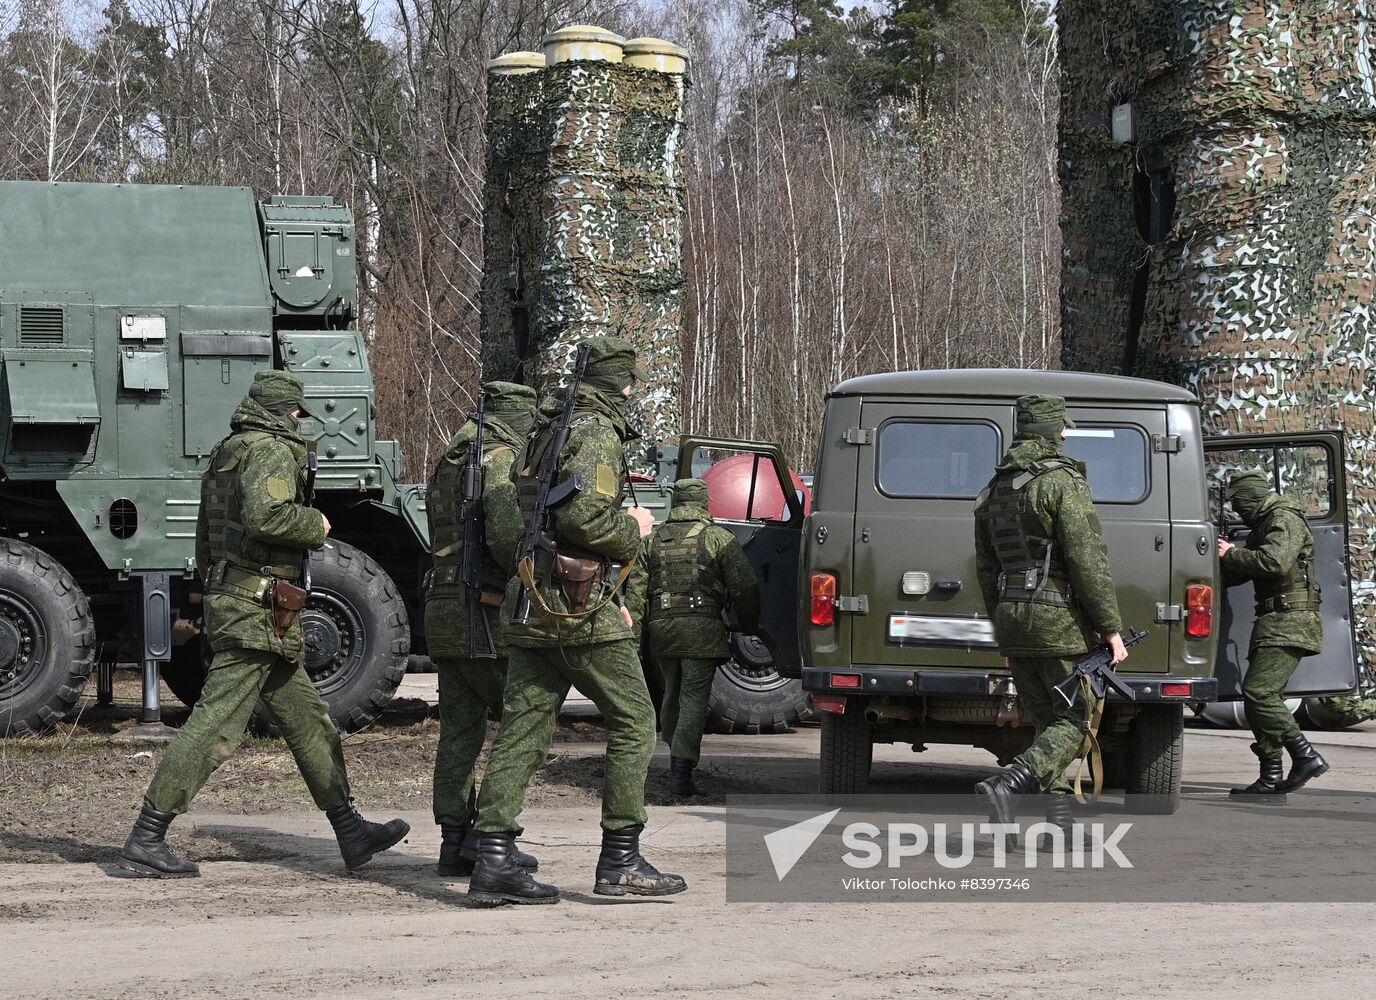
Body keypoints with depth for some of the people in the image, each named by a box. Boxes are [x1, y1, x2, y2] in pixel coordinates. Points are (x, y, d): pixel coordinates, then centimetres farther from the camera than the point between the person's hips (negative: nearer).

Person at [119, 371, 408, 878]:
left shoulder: (226, 454, 20)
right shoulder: (273, 451, -10)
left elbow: (204, 540, 26)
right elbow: (263, 517, -26)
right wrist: (315, 525, -11)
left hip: (227, 599, 11)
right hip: (257, 610, -11)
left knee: (309, 721, 13)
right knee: (215, 726, -11)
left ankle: (351, 833, 18)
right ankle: (146, 840, -11)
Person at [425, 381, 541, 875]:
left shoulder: (449, 464, 19)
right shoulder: (501, 461, -10)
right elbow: (507, 538, -23)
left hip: (443, 610, 9)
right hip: (485, 613, -9)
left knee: (459, 732, 9)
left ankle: (455, 842, 8)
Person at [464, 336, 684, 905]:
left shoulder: (548, 431, 19)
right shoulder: (597, 433, -10)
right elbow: (583, 516, -24)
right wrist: (633, 529, -5)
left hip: (532, 611, 9)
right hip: (582, 608, -9)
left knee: (522, 729, 4)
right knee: (634, 723, 1)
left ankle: (492, 860, -1)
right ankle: (620, 862, 1)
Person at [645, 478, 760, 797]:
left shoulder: (653, 540, 12)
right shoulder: (718, 538, 0)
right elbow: (744, 586, -1)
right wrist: (748, 625, 12)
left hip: (660, 627, 4)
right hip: (701, 628, -4)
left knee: (671, 695, 19)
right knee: (694, 699, -5)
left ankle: (677, 762, 27)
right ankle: (681, 770, -13)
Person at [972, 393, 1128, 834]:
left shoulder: (994, 491, 15)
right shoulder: (1063, 482, -10)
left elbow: (986, 569, 19)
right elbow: (1088, 560, -16)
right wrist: (1111, 628, -12)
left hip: (1012, 617, 8)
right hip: (1061, 619, -7)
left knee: (1048, 722, 14)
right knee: (1076, 722, -3)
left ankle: (1060, 820, 8)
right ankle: (1007, 783, -21)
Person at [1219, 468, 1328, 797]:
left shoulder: (1285, 520, -8)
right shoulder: (1266, 524, 23)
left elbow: (1274, 562, -25)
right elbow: (1244, 571, 28)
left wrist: (1231, 555, -14)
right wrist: (1229, 557, 10)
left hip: (1288, 622, -10)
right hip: (1274, 624, 10)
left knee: (1258, 692, -19)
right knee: (1262, 696, 7)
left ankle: (1306, 756, -17)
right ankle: (1271, 779, 8)